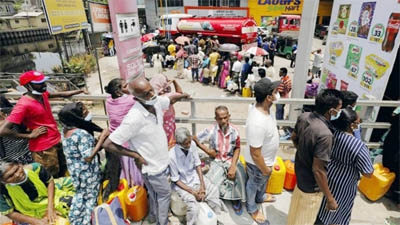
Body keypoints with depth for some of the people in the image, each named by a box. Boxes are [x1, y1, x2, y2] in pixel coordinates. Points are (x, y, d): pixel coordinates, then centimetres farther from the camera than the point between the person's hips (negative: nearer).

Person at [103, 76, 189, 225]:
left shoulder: (156, 101, -12)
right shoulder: (134, 118, -35)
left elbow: (171, 100, 15)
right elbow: (108, 144, -27)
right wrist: (136, 155, -21)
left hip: (162, 161, 7)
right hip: (152, 166, -6)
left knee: (155, 193, 29)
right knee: (165, 194, 17)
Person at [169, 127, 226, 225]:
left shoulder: (192, 144, -16)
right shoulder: (172, 156, -27)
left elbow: (198, 165, -4)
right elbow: (176, 180, -15)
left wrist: (202, 185, -10)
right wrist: (192, 191, -19)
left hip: (195, 177, 5)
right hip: (182, 184, -4)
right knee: (194, 208, -24)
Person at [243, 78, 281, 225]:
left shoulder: (260, 106, -16)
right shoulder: (257, 123, -44)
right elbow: (255, 154, -31)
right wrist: (265, 169, -19)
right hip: (258, 163, -8)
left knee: (263, 182, 35)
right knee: (254, 184, 22)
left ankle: (261, 197, 66)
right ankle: (252, 209, 52)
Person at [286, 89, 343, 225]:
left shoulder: (304, 117, -13)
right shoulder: (325, 135, -36)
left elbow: (294, 137, 6)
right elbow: (318, 170, -31)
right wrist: (330, 198, -18)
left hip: (300, 171, 8)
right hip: (311, 185, -8)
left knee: (297, 206, 33)